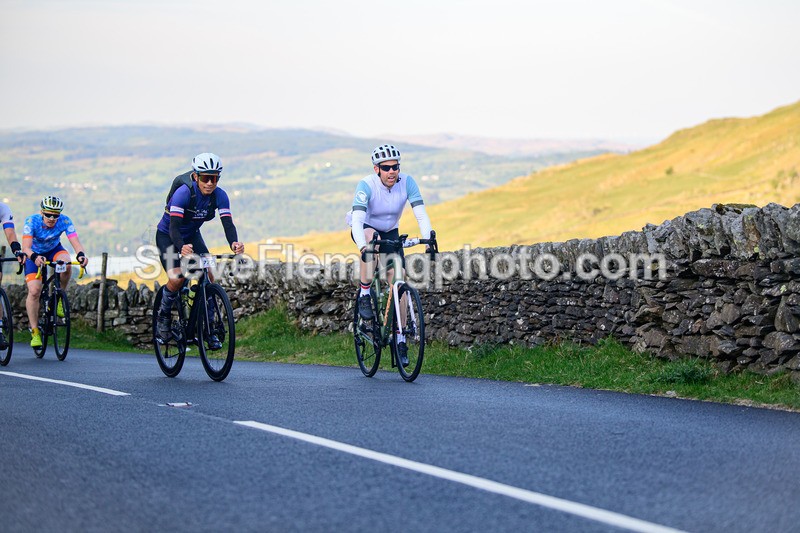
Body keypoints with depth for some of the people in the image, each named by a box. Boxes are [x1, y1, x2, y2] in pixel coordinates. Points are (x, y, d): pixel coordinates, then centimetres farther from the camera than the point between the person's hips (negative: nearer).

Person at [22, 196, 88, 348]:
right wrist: (34, 257, -61)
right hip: (34, 254, -1)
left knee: (66, 265, -34)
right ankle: (35, 332, -6)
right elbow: (26, 247, -39)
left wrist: (81, 255, -58)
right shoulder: (31, 221, -30)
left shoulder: (65, 221, -26)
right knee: (34, 291, -18)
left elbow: (75, 241, -36)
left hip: (54, 250, 1)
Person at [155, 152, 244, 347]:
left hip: (192, 236, 4)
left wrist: (234, 243, -52)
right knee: (177, 278, -24)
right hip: (167, 236, -4)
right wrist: (181, 247, -60)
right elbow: (174, 227, -39)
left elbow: (228, 223, -30)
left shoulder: (219, 196, -19)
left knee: (208, 278, -14)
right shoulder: (184, 192, -32)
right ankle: (163, 317, 3)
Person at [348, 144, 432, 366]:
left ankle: (400, 340, -1)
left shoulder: (407, 182, -20)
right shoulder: (366, 185, -28)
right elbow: (357, 219, -39)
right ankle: (364, 296, -25)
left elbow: (421, 214, -26)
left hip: (390, 233, 3)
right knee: (373, 239, -40)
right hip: (365, 230, -3)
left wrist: (428, 239, -43)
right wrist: (363, 247, -56)